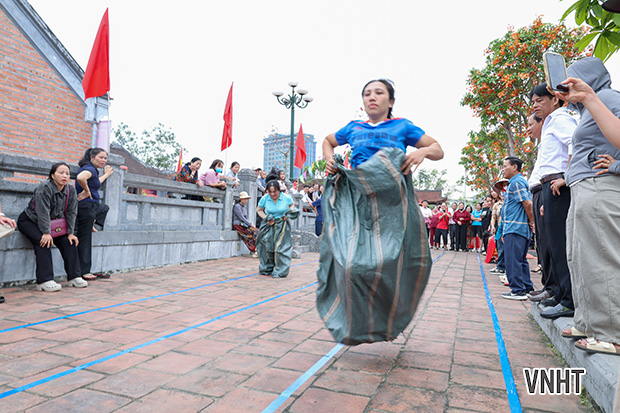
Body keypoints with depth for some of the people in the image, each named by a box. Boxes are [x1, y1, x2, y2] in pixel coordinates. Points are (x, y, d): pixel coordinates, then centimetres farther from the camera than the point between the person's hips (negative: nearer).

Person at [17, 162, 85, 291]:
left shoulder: (71, 191, -5)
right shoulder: (44, 188, -25)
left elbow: (71, 213, -4)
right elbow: (43, 213, -29)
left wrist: (70, 233, -10)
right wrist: (46, 233, -31)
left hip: (51, 223, 7)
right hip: (29, 221, -6)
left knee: (68, 241, -9)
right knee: (44, 241, -30)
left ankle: (74, 277, -6)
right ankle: (44, 281, -27)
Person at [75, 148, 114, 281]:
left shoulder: (92, 169, 18)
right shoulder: (90, 168, -12)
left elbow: (96, 183, 36)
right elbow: (81, 178, -35)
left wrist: (106, 174, 45)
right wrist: (87, 191, -20)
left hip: (90, 207, 10)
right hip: (87, 206, -10)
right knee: (84, 239, -5)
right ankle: (84, 272, 2)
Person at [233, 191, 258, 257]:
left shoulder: (245, 207, 18)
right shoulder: (237, 206, -9)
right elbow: (241, 217, -15)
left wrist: (250, 223, 5)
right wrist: (250, 224, -15)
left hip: (244, 224, 8)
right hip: (238, 225, -8)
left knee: (257, 231, -15)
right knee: (253, 232, -24)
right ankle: (254, 251, -20)